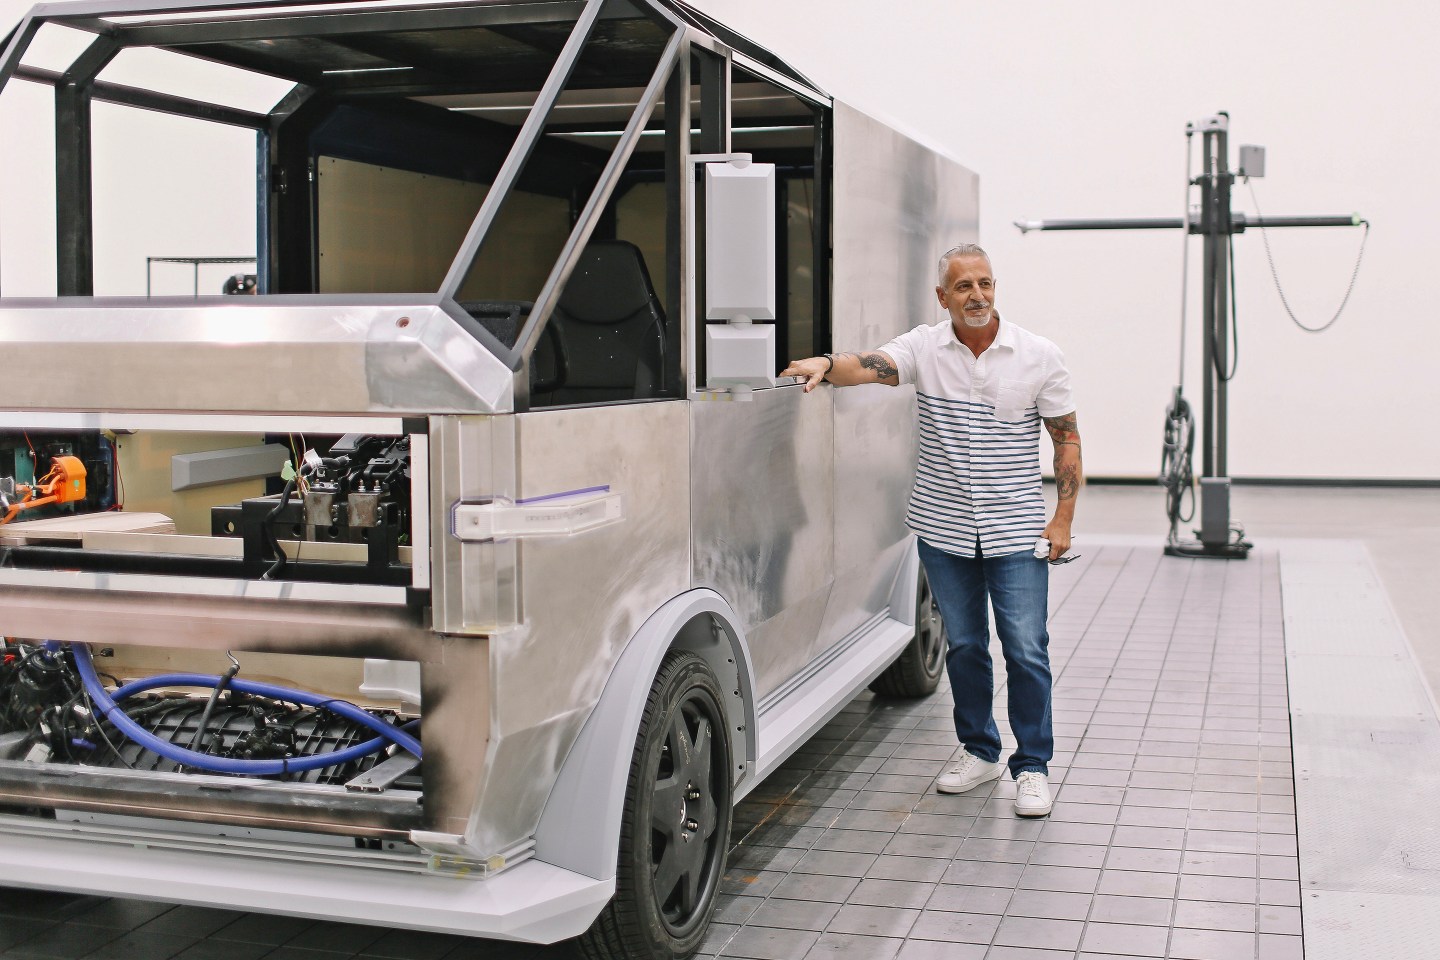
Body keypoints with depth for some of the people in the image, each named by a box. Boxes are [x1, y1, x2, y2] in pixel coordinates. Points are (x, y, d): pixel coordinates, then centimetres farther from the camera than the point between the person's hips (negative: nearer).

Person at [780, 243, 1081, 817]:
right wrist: (827, 365, -40)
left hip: (1016, 533, -2)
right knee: (964, 646, 13)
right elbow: (869, 366, -17)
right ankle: (979, 753, 29)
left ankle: (1033, 767, 12)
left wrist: (1063, 519, -3)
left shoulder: (1039, 356, -2)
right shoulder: (924, 348, 0)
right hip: (944, 530, 2)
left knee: (1026, 651, -2)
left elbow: (1066, 437, 2)